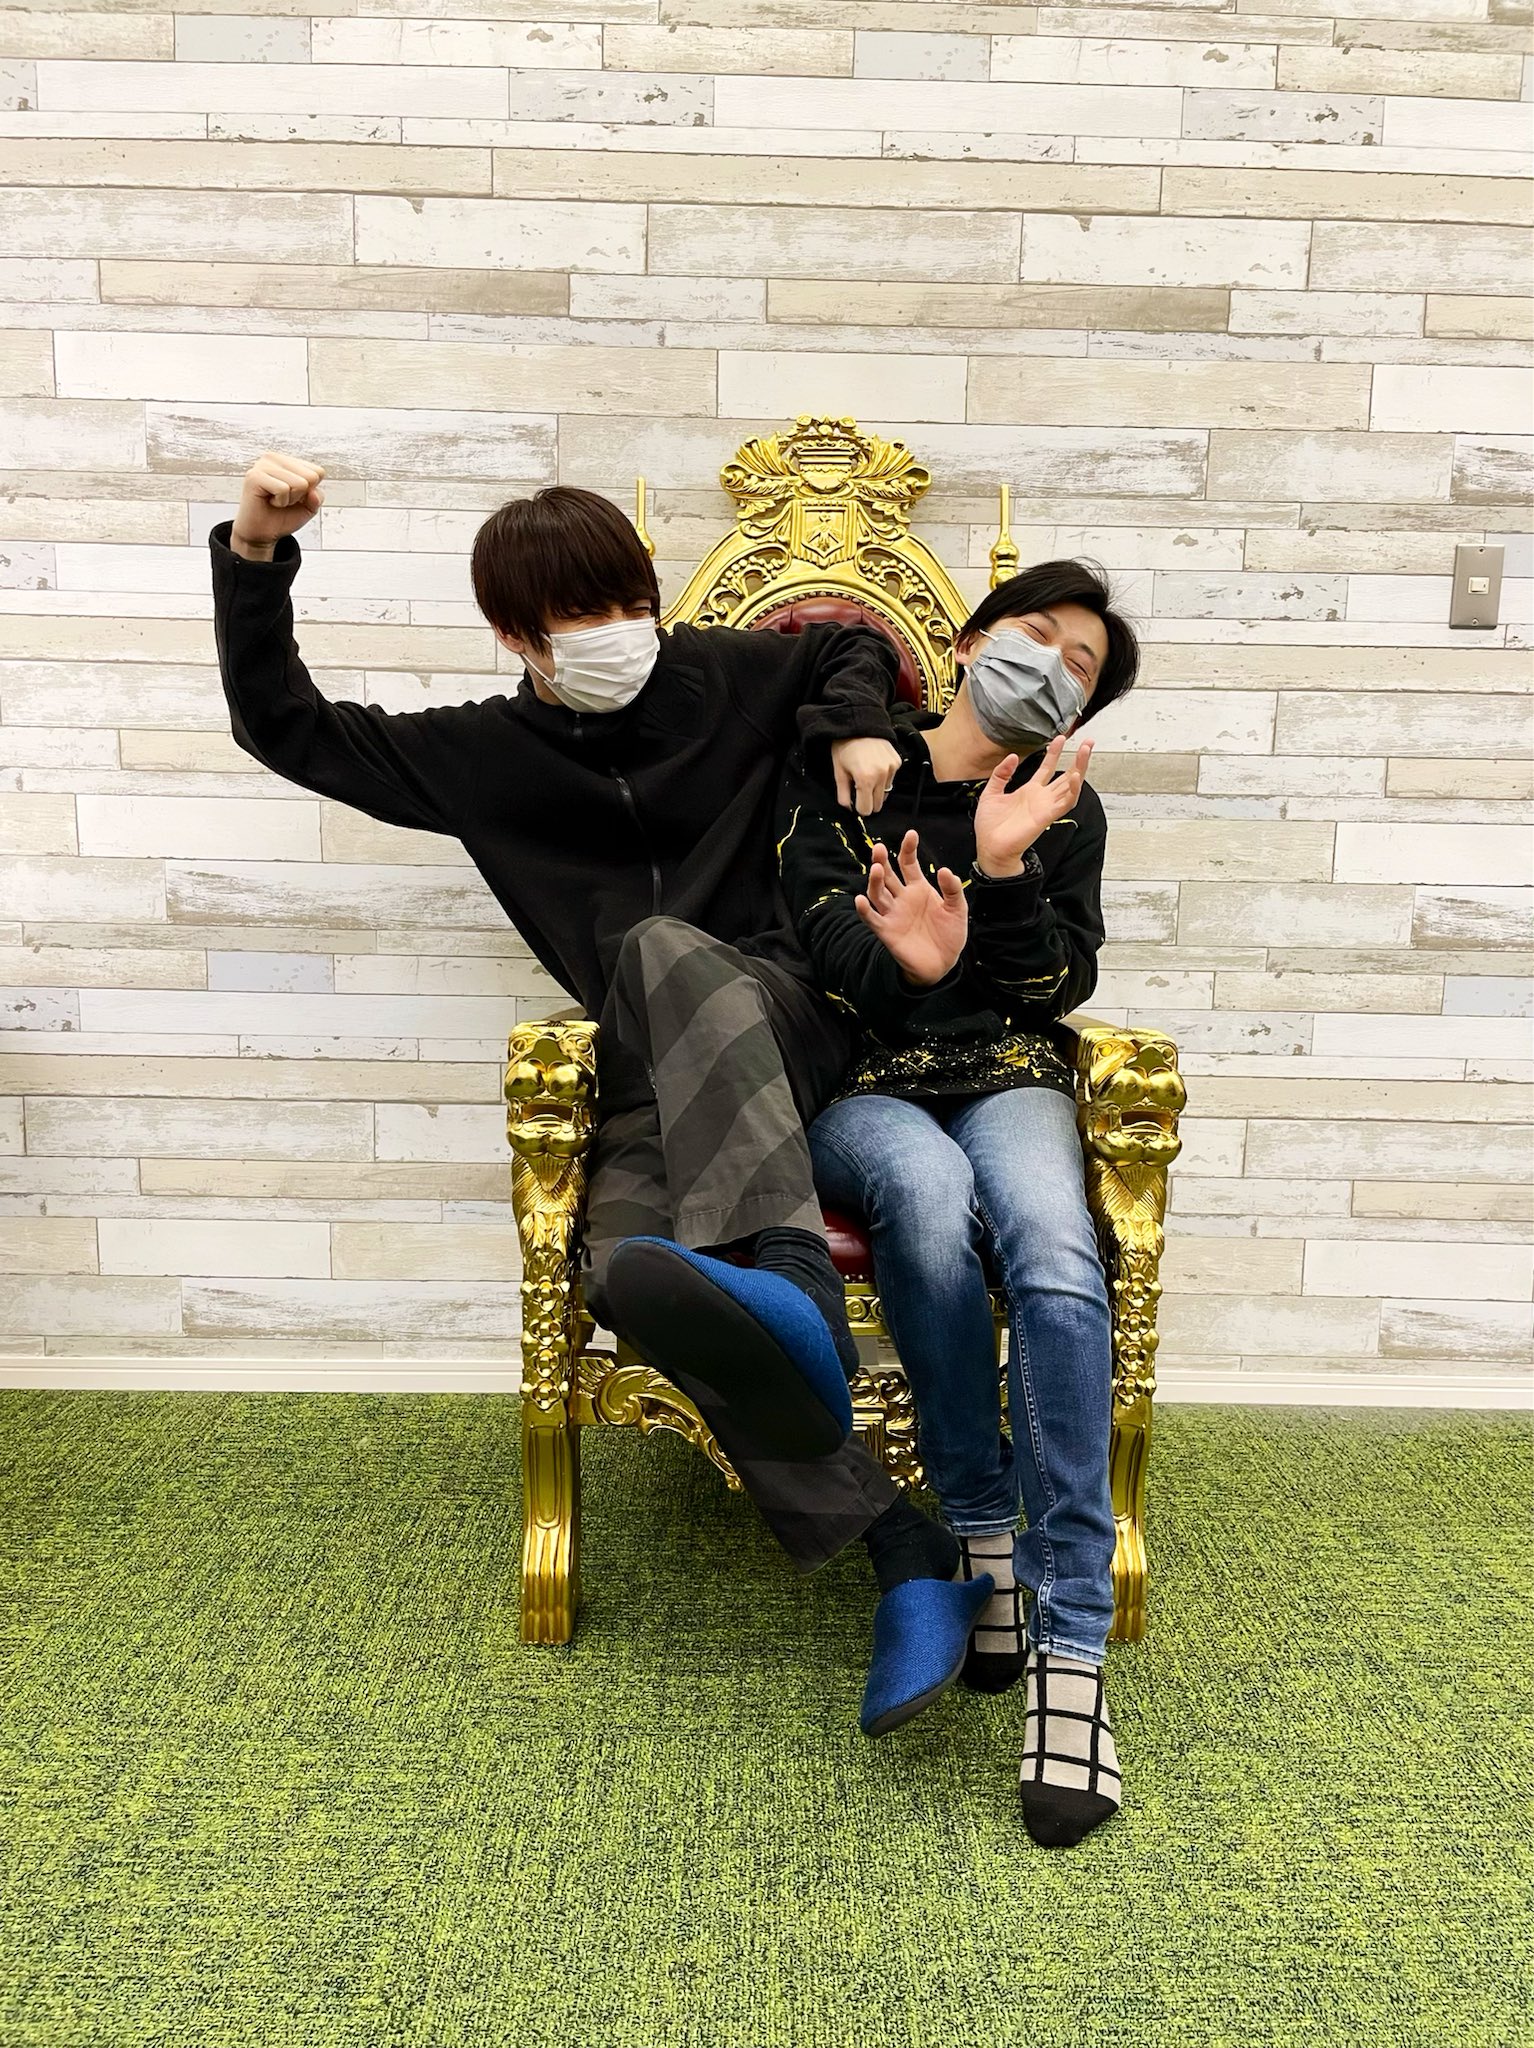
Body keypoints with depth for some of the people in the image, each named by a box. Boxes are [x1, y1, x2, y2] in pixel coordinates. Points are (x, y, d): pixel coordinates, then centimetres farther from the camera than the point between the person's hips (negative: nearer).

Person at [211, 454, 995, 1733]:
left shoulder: (721, 677, 11)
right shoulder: (482, 754, 13)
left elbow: (854, 646, 29)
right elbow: (284, 726, 15)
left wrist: (857, 727, 8)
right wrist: (255, 555, 4)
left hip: (784, 1021, -1)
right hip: (656, 1095, 1)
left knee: (660, 949, -36)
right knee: (627, 1273, -31)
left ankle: (792, 1279, -55)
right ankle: (905, 1549, -29)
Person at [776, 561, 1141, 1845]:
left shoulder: (1066, 813, 14)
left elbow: (1060, 986, 3)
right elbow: (823, 934, -5)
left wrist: (1005, 871, -14)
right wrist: (907, 964, -27)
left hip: (1008, 1080, 2)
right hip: (859, 1084, -1)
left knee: (1056, 1256, -32)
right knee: (930, 1186, -38)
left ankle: (1070, 1641, -28)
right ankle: (980, 1527, -19)